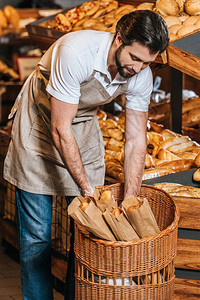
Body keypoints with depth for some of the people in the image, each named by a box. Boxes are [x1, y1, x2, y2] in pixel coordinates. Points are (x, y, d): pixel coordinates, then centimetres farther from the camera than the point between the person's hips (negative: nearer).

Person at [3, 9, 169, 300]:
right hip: (39, 124, -4)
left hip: (84, 128, 5)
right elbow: (60, 130, -30)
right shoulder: (75, 52, -35)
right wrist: (86, 188, -28)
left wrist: (129, 202, -16)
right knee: (37, 233, -4)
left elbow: (136, 139, -10)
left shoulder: (141, 76, -18)